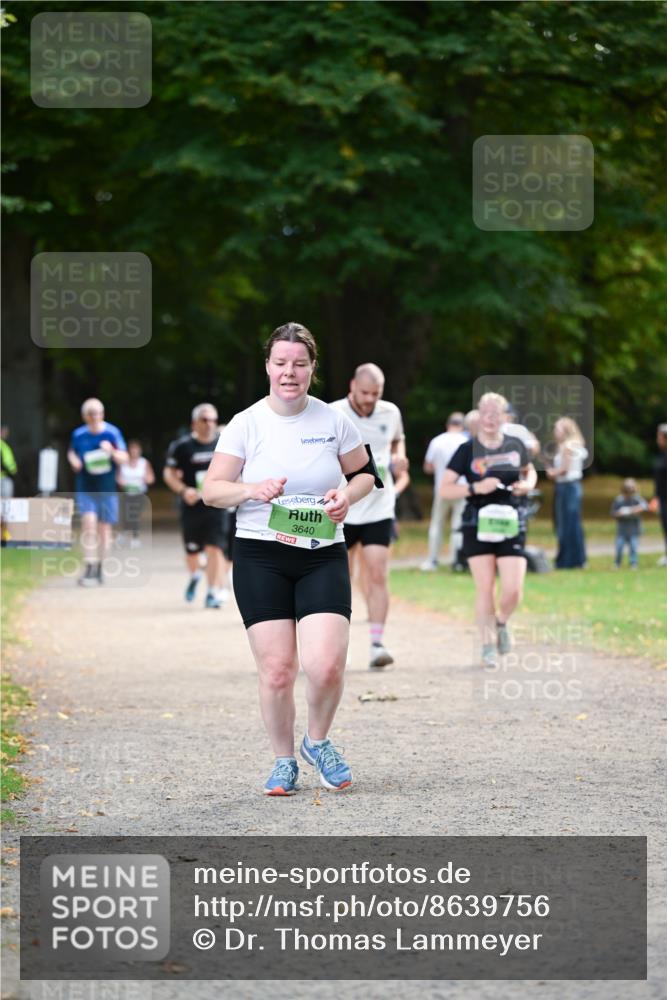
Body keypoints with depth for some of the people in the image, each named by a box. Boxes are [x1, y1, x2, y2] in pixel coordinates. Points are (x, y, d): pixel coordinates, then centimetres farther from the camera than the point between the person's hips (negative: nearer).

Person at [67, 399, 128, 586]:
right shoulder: (78, 435, 0)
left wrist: (112, 451, -22)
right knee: (89, 522, -18)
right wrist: (73, 460, -4)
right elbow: (72, 452, 18)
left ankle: (99, 567, 25)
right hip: (85, 488, -1)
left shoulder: (112, 433, -4)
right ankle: (89, 569, -20)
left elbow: (124, 458, -2)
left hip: (107, 489, 1)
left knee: (104, 528, 7)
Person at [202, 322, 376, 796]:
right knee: (277, 670, -5)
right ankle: (284, 761, 18)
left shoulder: (334, 422, 2)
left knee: (326, 665, -14)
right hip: (261, 557, -1)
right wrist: (254, 489, -19)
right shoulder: (246, 424, -2)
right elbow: (212, 490, -1)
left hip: (323, 556, 1)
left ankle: (318, 741, 16)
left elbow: (365, 473, 16)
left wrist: (347, 496, -5)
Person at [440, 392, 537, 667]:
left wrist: (527, 484, 1)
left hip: (511, 525, 2)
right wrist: (476, 488, -19)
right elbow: (444, 489, -6)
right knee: (485, 590, -2)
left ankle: (501, 623, 25)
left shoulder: (515, 446, 5)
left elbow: (530, 471, 24)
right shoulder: (467, 450, -3)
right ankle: (488, 646, 12)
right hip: (478, 527, -2)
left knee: (513, 591, -7)